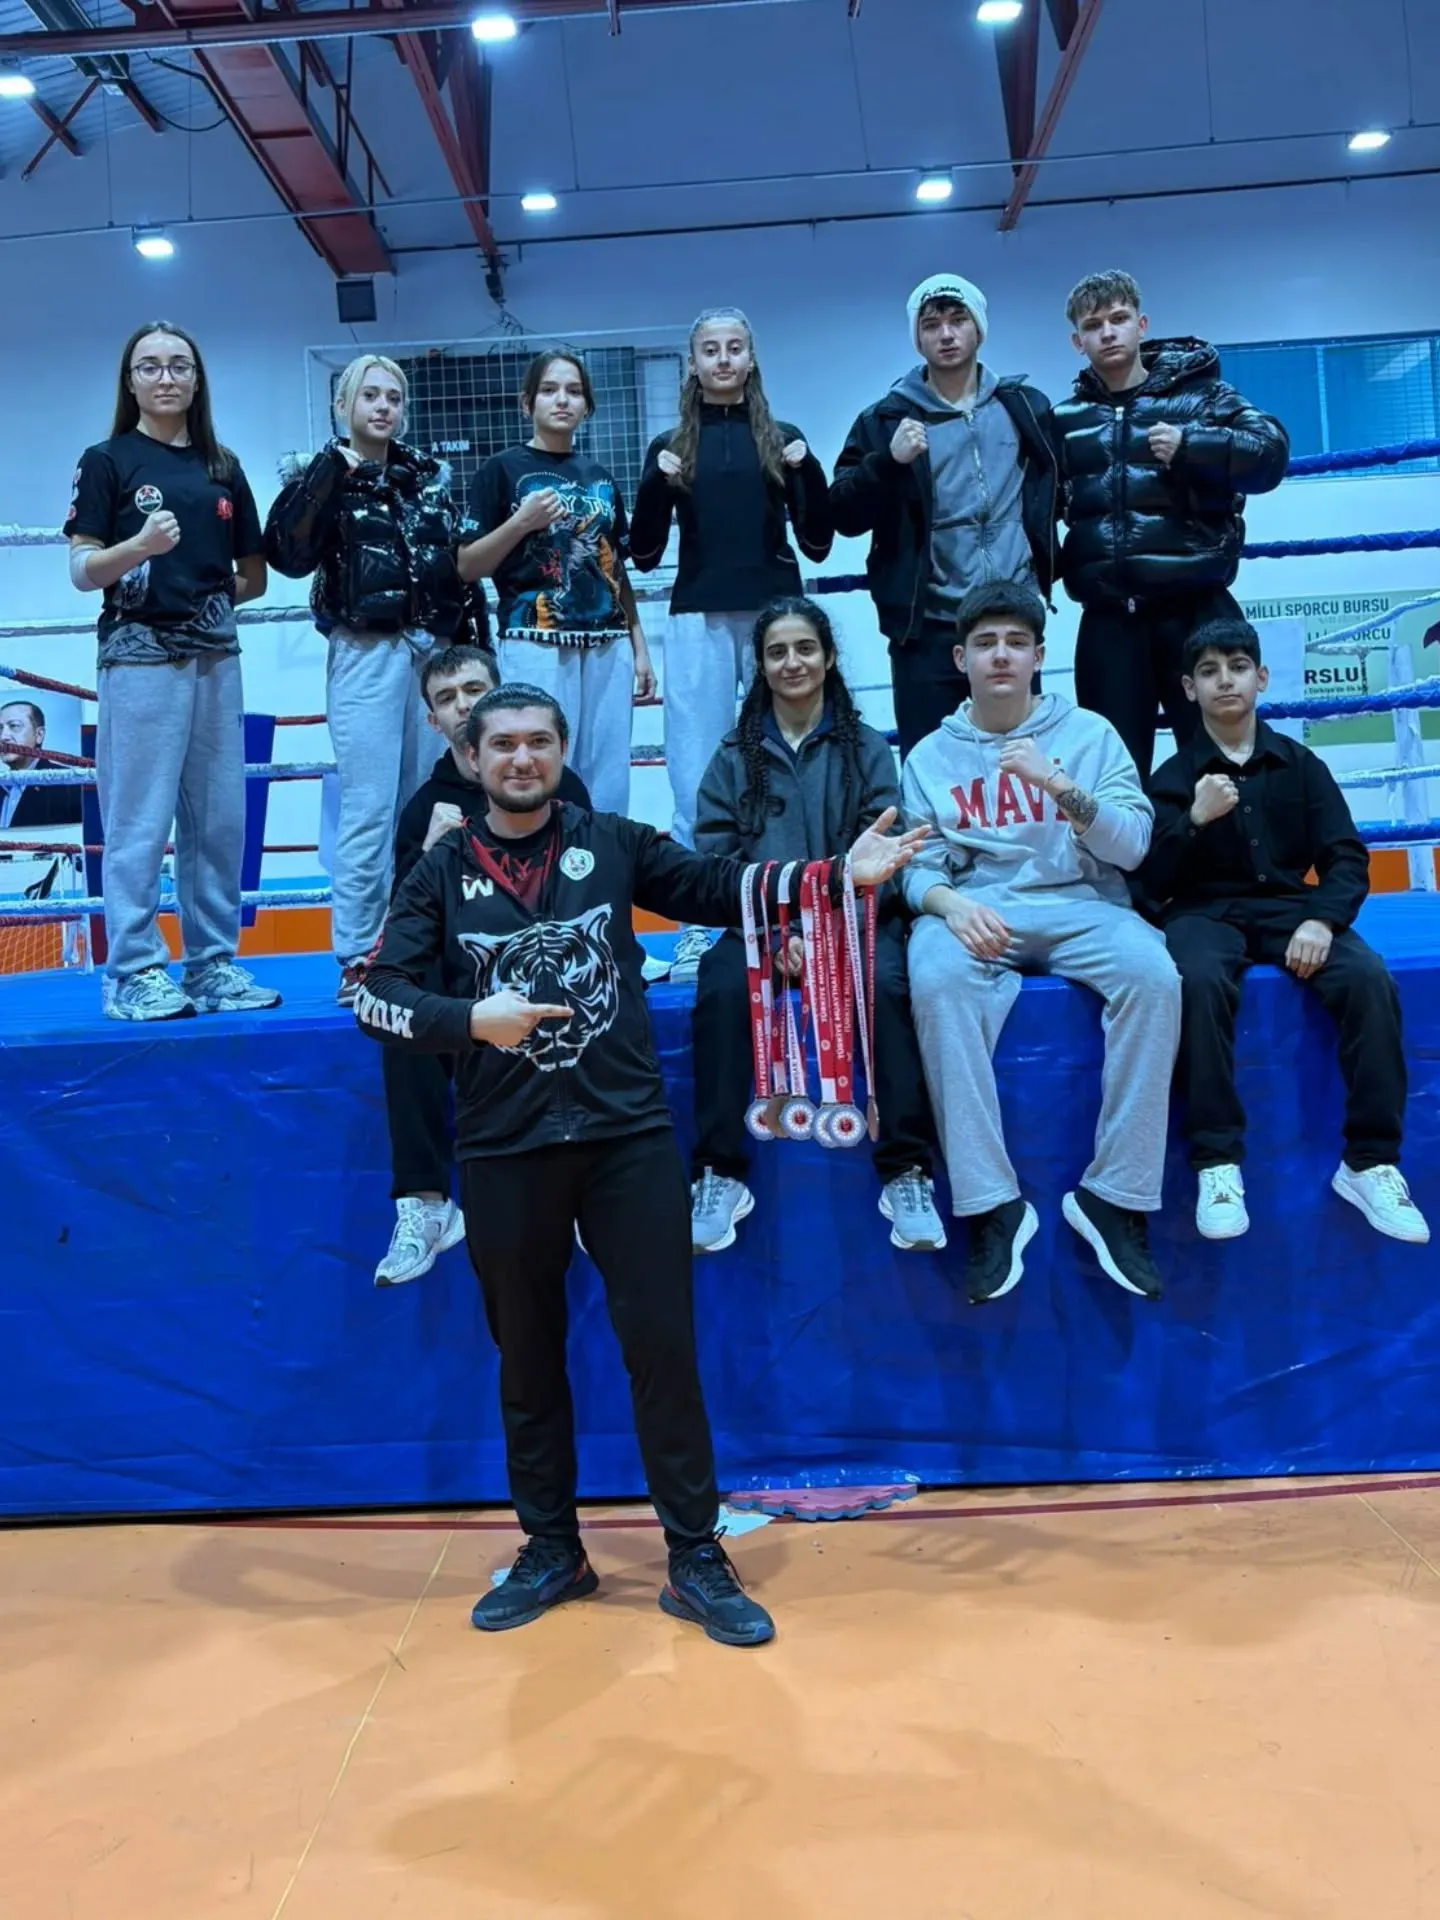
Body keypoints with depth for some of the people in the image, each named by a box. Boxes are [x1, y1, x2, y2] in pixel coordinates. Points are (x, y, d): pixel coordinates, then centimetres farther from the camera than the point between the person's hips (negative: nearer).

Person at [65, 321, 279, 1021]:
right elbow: (82, 571, -7)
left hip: (216, 654, 5)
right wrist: (140, 546, -22)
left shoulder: (223, 467, 15)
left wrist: (207, 597, 5)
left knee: (220, 818, 6)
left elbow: (254, 575, 18)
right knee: (139, 822, -5)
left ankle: (213, 964, 15)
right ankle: (134, 973, 2)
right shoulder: (107, 460, 2)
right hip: (140, 654, -5)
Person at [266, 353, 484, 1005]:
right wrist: (330, 472, -16)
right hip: (366, 654, -5)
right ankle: (357, 962, -3)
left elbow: (460, 562, 17)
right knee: (368, 810, -9)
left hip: (433, 651, 5)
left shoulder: (428, 474, 15)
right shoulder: (321, 478, 2)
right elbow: (288, 556, -16)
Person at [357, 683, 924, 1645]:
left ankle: (697, 1560, 18)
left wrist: (838, 875, -10)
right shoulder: (442, 872, 4)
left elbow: (717, 887, 3)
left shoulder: (612, 843, 4)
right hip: (504, 1150, 1)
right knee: (528, 1357, 14)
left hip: (629, 1133, -1)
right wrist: (471, 1019, -19)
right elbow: (377, 993, -2)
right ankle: (552, 1552, 33)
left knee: (663, 1345, 2)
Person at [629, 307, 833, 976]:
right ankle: (695, 933, 3)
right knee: (698, 782, -3)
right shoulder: (670, 446, 11)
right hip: (699, 622, 0)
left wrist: (810, 471, -7)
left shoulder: (785, 438, 12)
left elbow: (818, 544, 8)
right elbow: (644, 556, 6)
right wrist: (656, 486, -9)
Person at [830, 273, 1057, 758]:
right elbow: (844, 515, -4)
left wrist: (1043, 572, 9)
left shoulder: (1025, 405, 9)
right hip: (928, 630, -2)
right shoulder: (887, 419, 2)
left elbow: (1052, 495, 20)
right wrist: (888, 461, -20)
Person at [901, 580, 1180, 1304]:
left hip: (1079, 905, 1)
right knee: (935, 983, -35)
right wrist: (950, 903, -19)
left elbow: (1132, 847, 1)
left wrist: (1056, 782, -15)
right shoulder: (930, 755, 14)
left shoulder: (1089, 732, 11)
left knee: (1153, 975, -32)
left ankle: (1114, 1197, -20)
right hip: (974, 910, 0)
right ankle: (992, 1204, -28)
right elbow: (918, 866, 5)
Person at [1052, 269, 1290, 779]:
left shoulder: (1199, 392, 6)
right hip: (1108, 621, 2)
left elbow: (1271, 453, -5)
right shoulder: (1064, 420, 12)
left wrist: (1190, 445, -18)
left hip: (1195, 611, -2)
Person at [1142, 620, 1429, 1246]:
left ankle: (1370, 1161, -18)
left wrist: (1321, 919, -16)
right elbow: (1154, 882, -1)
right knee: (1201, 980, -37)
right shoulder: (1175, 776, 7)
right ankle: (1217, 1162, -30)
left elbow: (1346, 858, 4)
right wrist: (1194, 820, -18)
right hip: (1206, 911, -2)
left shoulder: (1300, 765, 11)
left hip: (1288, 907, 2)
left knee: (1369, 977, -28)